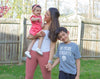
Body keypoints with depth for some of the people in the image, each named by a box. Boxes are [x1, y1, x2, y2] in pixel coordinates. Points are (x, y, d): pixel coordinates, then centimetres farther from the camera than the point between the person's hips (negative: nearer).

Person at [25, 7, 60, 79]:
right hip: (33, 52, 4)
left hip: (44, 54, -4)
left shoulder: (54, 29, 0)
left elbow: (52, 46, -6)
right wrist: (37, 35, -3)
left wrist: (50, 62, -13)